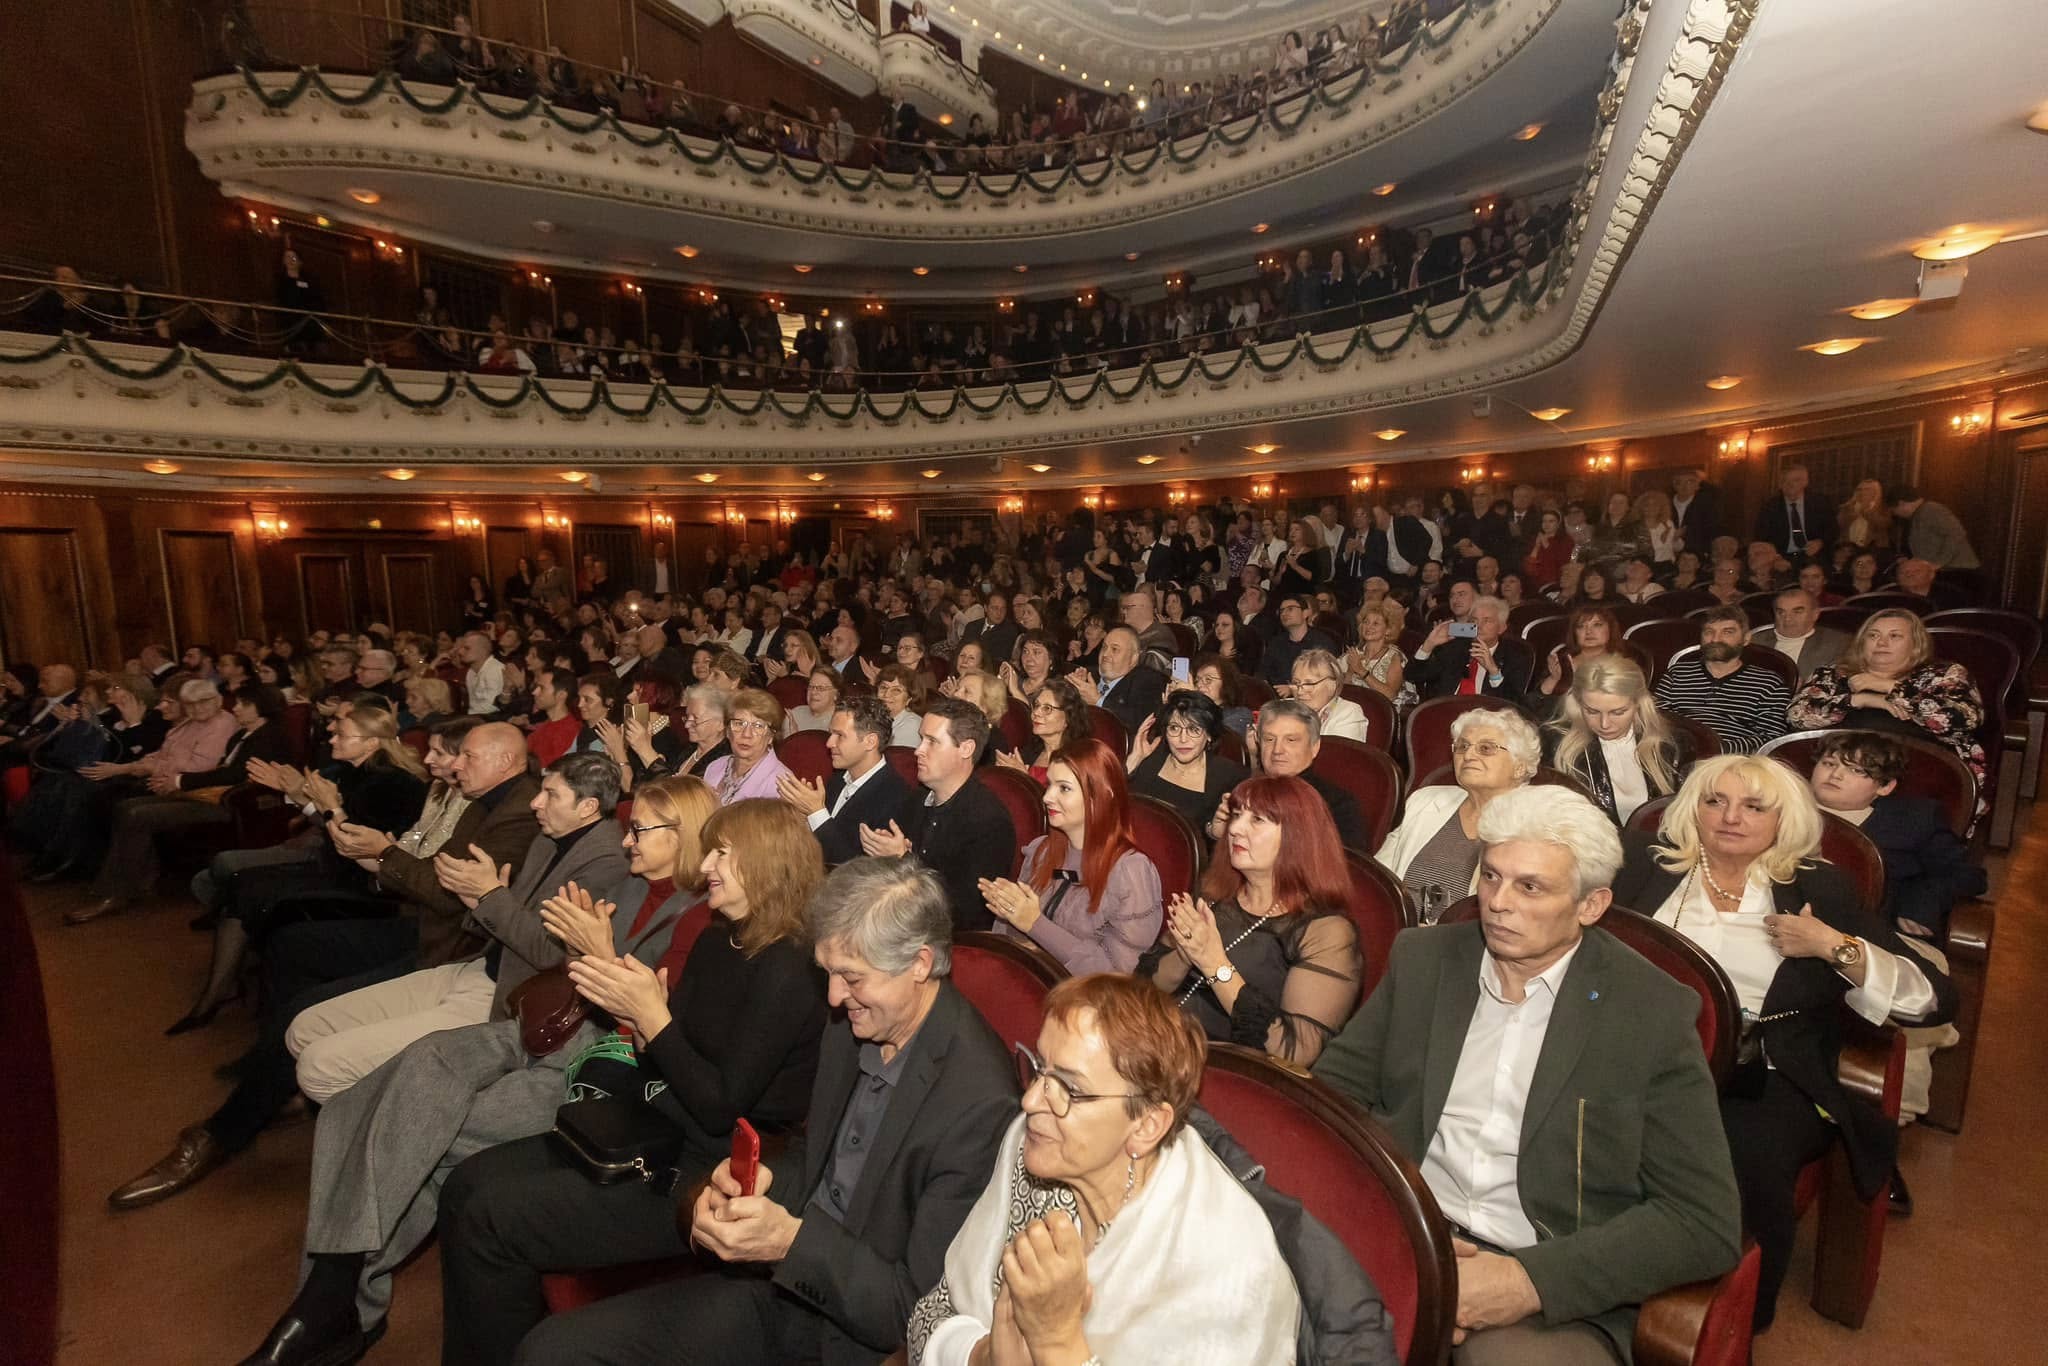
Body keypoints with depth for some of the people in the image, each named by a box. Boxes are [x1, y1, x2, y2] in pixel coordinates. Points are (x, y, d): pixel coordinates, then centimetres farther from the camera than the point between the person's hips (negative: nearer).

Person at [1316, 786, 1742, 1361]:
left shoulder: (1655, 1011, -3)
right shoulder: (1422, 959, 4)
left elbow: (1705, 1223, -4)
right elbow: (1332, 1091, 6)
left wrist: (1531, 1279, -15)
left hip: (1553, 1301, 0)